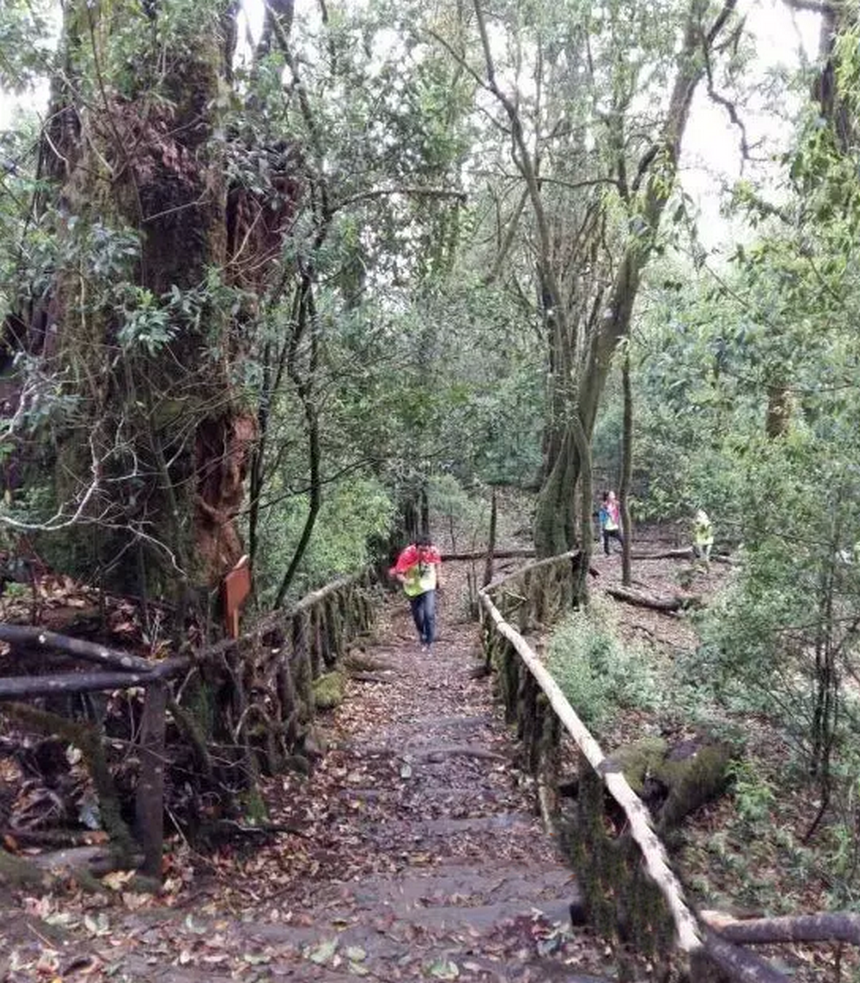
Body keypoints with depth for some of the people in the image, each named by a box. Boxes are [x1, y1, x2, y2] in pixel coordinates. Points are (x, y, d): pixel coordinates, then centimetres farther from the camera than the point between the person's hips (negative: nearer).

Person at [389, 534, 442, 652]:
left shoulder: (434, 552, -21)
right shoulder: (407, 555, -30)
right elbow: (398, 573, -27)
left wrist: (437, 579, 10)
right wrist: (406, 581, -46)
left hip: (428, 587, 0)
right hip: (413, 589, 0)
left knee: (429, 614, -15)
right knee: (418, 617, 11)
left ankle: (429, 642, 0)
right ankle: (422, 639, 38)